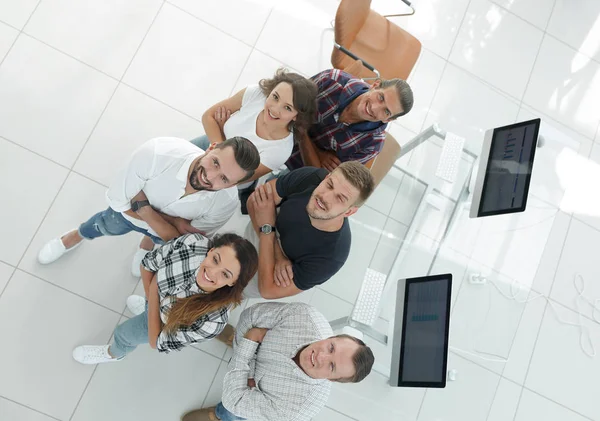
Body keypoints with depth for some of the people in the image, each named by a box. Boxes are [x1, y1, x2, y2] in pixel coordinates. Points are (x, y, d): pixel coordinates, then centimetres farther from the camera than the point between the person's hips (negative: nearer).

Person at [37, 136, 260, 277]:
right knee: (106, 226, 31)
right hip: (128, 212, 0)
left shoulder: (226, 203, -41)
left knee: (157, 239, 34)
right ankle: (75, 236, 67)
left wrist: (144, 207, -34)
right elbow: (119, 202, -29)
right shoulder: (156, 153, -46)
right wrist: (174, 221, -34)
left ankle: (147, 243, 72)